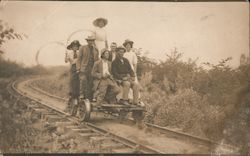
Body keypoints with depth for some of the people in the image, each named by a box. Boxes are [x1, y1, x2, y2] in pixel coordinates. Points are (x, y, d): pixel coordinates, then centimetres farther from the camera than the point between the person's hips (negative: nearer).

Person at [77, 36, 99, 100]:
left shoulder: (96, 50, 15)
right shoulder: (82, 48, 7)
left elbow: (96, 60, 1)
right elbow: (79, 59, 5)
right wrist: (78, 68, -5)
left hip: (92, 70, 3)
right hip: (83, 69, -3)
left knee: (90, 83, -1)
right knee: (83, 80, -23)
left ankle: (89, 98, 4)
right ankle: (81, 94, -19)